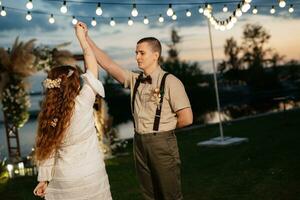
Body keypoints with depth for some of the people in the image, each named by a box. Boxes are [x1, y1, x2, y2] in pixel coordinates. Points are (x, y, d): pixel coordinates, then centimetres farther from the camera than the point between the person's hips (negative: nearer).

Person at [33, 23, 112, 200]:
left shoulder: (48, 114, -7)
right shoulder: (83, 103, -16)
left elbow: (47, 149, -3)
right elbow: (92, 65, -5)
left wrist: (44, 179, 8)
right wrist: (82, 36, 7)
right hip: (91, 175, -2)